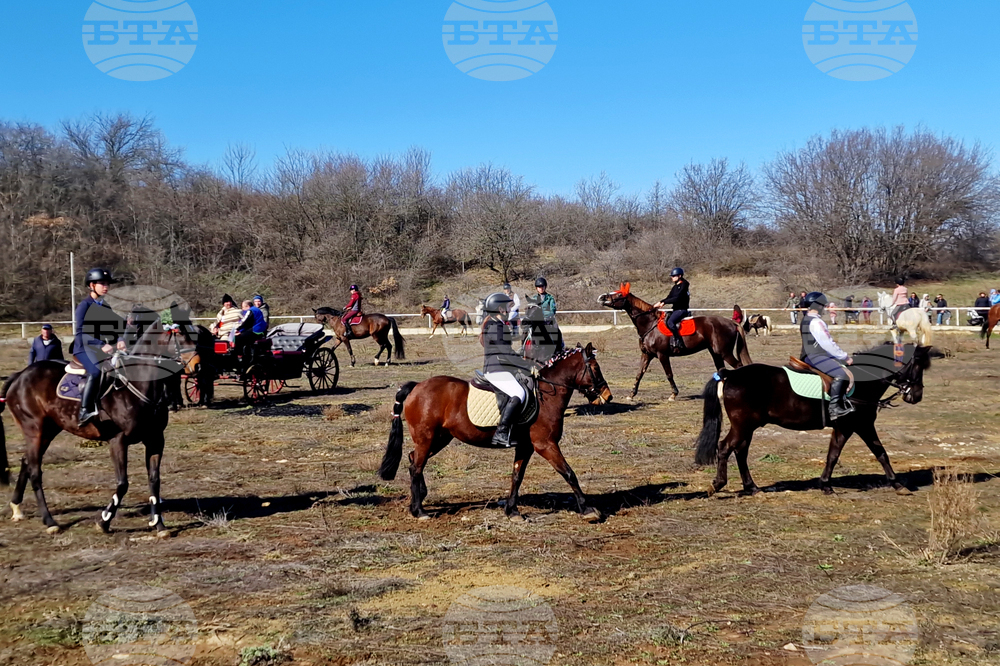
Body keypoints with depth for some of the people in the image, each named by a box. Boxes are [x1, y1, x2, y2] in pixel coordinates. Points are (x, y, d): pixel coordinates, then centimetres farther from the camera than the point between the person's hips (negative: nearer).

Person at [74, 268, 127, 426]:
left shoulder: (106, 307, 13)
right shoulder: (85, 305, -6)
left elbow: (115, 328, 12)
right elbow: (81, 332, -15)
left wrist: (119, 340, -12)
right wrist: (101, 345, -26)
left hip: (101, 349, 7)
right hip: (84, 348, -7)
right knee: (96, 371, -32)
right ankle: (85, 412, -30)